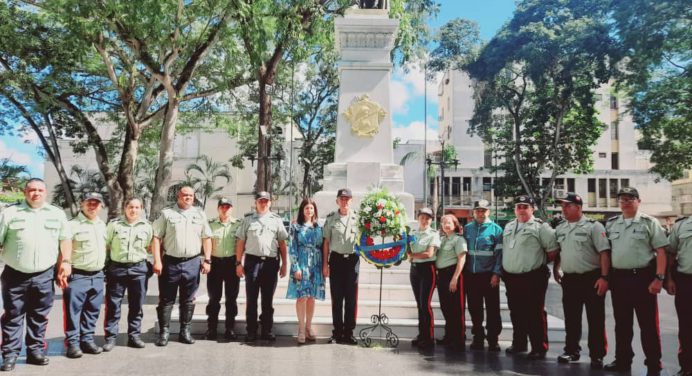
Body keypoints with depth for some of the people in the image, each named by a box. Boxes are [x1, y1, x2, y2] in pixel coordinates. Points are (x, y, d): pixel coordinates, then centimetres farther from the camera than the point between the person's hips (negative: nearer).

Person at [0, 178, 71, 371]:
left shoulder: (57, 214, 8)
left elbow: (65, 239, 11)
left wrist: (66, 261, 0)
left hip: (44, 276, 2)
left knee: (39, 317, 10)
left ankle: (36, 350, 20)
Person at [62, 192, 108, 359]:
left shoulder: (102, 225, 13)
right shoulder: (73, 225, -9)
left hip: (97, 276, 7)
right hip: (77, 275, -6)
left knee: (92, 311, 12)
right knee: (73, 310, -1)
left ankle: (87, 340, 22)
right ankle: (72, 343, 8)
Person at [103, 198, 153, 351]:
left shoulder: (147, 226, 8)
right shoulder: (114, 224, 4)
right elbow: (105, 246, 7)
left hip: (139, 269, 1)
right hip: (116, 268, -1)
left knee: (136, 305, 7)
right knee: (113, 305, 1)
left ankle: (134, 336, 18)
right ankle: (110, 337, 10)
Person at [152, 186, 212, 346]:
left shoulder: (200, 214, 11)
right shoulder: (167, 213, 2)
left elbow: (206, 238, 11)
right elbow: (156, 238, -2)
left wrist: (207, 260, 3)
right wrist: (157, 261, -10)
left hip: (192, 263, 2)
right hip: (170, 262, -2)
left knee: (188, 300, 10)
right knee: (166, 300, 4)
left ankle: (185, 331, 20)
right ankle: (164, 332, 13)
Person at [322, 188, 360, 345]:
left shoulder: (357, 218, 4)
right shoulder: (331, 218, 5)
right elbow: (326, 242, 7)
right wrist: (325, 264, 3)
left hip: (353, 259, 0)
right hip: (336, 259, 0)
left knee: (351, 298, 3)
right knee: (336, 298, 5)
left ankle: (349, 332, 13)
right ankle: (337, 332, 13)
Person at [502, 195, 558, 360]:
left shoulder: (540, 227, -7)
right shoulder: (508, 227, 14)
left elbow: (553, 250, -10)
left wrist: (539, 262, -1)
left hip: (532, 277, -6)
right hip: (511, 277, 7)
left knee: (535, 314, -2)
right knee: (516, 313, 16)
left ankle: (539, 348, 8)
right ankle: (518, 343, 29)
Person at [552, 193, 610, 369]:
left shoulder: (593, 226, -8)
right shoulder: (560, 229, 11)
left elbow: (604, 252, -13)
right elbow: (557, 252, 22)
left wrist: (604, 277, -18)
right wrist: (555, 270, 15)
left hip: (592, 279, -5)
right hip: (569, 280, 6)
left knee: (595, 319, 2)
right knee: (571, 319, 13)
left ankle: (597, 355, 12)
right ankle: (571, 351, 25)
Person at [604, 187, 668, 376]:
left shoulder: (649, 222, -1)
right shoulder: (611, 224, 11)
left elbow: (661, 252, -6)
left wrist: (659, 278, -14)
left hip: (643, 277, -4)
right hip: (618, 278, 4)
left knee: (648, 324, 1)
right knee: (621, 323, 12)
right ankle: (622, 360, 23)